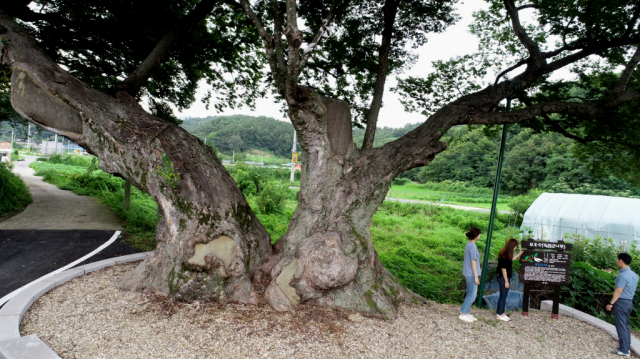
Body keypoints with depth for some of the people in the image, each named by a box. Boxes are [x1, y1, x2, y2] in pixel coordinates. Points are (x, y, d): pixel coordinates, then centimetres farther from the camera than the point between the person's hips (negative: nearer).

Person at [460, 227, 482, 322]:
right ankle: (463, 314, 5)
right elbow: (473, 262, -19)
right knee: (472, 295, -1)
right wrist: (476, 276, -16)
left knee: (470, 295, 15)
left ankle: (467, 312, 21)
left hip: (468, 274, 9)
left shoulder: (469, 244, 10)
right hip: (471, 274, -9)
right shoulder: (473, 246, -18)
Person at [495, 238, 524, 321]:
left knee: (503, 296, 15)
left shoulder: (507, 254, 7)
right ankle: (500, 314, 10)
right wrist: (506, 281, -17)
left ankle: (500, 313, 24)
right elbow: (503, 269, -21)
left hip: (505, 278, 9)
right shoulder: (504, 255, -21)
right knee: (503, 296, 0)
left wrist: (519, 254, 33)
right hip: (503, 278, -9)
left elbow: (511, 259, 30)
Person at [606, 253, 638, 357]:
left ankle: (624, 350, 1)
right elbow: (630, 289, 14)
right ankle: (627, 347, 22)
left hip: (621, 302, -9)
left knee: (621, 325, -3)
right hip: (629, 302, 9)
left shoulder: (622, 275, -20)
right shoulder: (634, 275, 9)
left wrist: (611, 303, -17)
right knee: (626, 325, 16)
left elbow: (618, 291, -20)